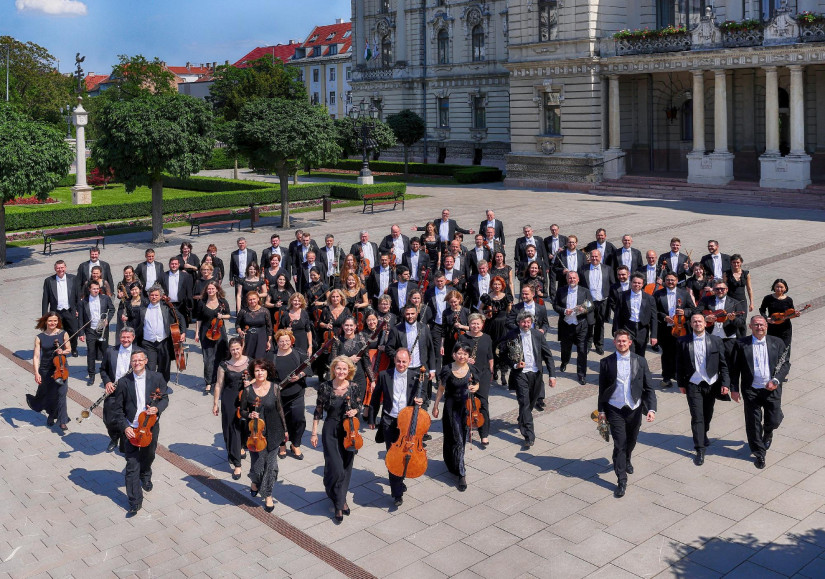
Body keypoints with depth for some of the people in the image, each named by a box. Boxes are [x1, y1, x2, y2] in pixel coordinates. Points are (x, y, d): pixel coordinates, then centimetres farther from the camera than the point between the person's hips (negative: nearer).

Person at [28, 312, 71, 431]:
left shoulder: (63, 334, -3)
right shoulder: (39, 337, -5)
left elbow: (69, 350, 7)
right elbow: (36, 356, -9)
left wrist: (62, 352, -16)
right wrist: (36, 373, -19)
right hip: (45, 370, 1)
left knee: (61, 393, -11)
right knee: (47, 393, 16)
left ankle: (62, 421, -5)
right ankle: (51, 414, 44)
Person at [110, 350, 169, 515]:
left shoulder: (156, 378, -5)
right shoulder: (124, 382, -8)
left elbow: (165, 398, 4)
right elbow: (117, 408, -3)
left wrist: (157, 408, -17)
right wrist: (124, 427, -13)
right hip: (130, 429, -2)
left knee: (148, 457, 23)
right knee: (132, 465, -4)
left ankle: (145, 478, 56)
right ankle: (135, 502, 5)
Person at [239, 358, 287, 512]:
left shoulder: (274, 388, -4)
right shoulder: (248, 390, -6)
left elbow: (279, 409, 5)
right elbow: (242, 411, 4)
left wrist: (284, 429, 9)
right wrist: (249, 415, -18)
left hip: (273, 432, 1)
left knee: (271, 465, 5)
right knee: (257, 466, 2)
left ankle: (268, 496, 24)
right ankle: (255, 482, 38)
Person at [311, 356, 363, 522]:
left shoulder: (354, 387, -5)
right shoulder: (325, 387, -8)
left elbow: (359, 406, 10)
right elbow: (318, 411, -1)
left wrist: (355, 411, -13)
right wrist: (314, 433, -1)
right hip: (331, 432, -2)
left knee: (346, 467, 11)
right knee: (336, 469, -7)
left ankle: (341, 498, 33)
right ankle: (339, 504, 11)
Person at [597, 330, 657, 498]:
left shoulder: (640, 361, -2)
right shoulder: (606, 362, -4)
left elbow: (649, 387, -2)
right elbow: (602, 388, 3)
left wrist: (651, 408, -13)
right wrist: (601, 410, 2)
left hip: (634, 409, 2)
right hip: (615, 410, -2)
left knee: (631, 441, 18)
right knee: (619, 444, -5)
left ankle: (626, 460, 50)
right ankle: (621, 481, 4)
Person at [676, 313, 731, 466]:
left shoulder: (716, 341, -1)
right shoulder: (684, 342, -3)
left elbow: (723, 364, 0)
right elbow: (680, 365, 4)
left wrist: (725, 383, -6)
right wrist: (681, 384, 3)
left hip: (711, 384, 2)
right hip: (693, 385, -2)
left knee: (707, 415, 16)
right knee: (697, 417, -5)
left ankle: (703, 435, 44)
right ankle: (700, 450, 0)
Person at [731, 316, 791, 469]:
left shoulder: (777, 342, 4)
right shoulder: (741, 344, -1)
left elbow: (786, 363, 3)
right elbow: (735, 368, 1)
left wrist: (776, 380, -12)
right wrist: (734, 389, -2)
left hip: (772, 389, 1)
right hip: (751, 390, -1)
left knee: (774, 420, 3)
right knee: (753, 423, 3)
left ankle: (768, 432, 40)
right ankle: (759, 454, 19)